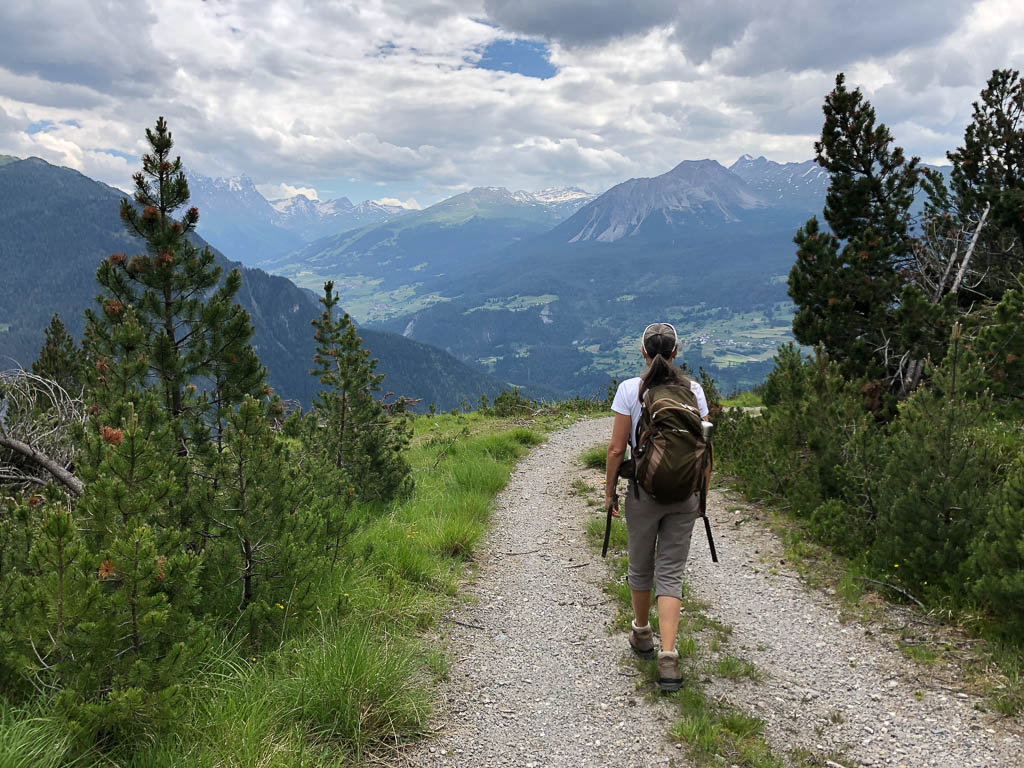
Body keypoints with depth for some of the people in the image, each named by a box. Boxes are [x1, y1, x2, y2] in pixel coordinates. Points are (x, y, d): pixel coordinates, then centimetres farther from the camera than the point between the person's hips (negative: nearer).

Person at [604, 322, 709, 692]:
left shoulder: (630, 389, -7)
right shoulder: (693, 390, -1)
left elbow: (616, 448, -7)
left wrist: (609, 489, 5)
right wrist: (701, 493, 12)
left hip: (643, 490, -1)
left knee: (640, 566, 19)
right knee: (671, 574, 6)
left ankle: (641, 634, 38)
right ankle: (668, 655, -6)